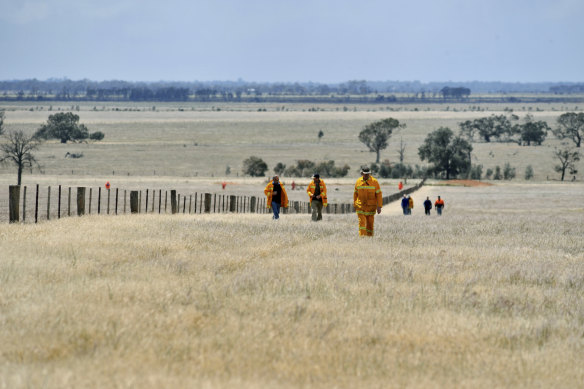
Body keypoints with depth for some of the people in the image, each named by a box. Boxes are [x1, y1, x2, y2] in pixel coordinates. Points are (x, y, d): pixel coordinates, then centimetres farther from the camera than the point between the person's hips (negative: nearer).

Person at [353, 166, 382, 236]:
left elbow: (379, 194, -4)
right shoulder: (358, 182, 2)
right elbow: (355, 194, 14)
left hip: (371, 207, -1)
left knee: (370, 223, 5)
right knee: (362, 222, -11)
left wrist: (379, 206, -10)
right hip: (360, 206, 1)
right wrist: (355, 205, 16)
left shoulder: (374, 182, -5)